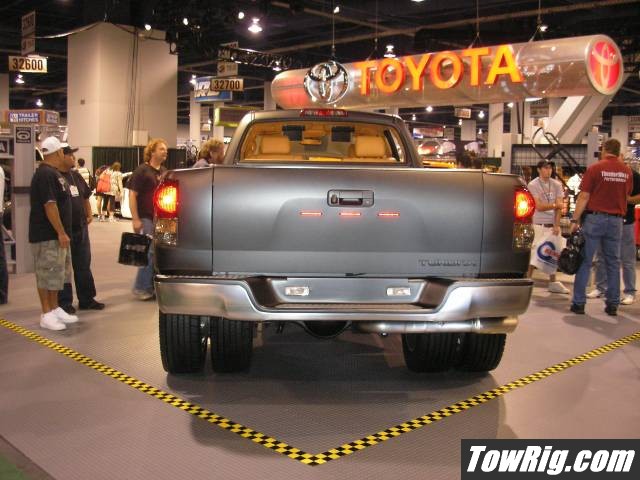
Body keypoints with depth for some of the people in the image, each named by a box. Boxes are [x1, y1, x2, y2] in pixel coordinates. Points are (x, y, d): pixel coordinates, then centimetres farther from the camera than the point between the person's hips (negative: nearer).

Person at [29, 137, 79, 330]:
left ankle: (55, 309, 25)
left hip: (56, 234, 10)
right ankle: (46, 315, 3)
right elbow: (49, 205, -23)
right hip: (46, 236, -10)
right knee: (47, 274, -3)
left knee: (57, 273, 16)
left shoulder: (53, 173, 14)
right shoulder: (45, 174, -18)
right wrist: (61, 233, -22)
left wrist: (63, 232, 20)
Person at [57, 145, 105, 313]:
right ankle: (64, 302, 12)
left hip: (81, 228, 7)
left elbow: (85, 196, 25)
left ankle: (86, 299, 22)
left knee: (83, 266, 13)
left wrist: (89, 214, 14)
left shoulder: (76, 175, 12)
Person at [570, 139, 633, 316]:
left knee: (585, 261, 2)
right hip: (616, 220, 3)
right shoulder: (627, 171, 5)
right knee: (613, 263, 10)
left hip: (594, 218, -3)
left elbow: (584, 197, -9)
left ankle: (578, 303, 3)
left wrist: (575, 220, -4)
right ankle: (612, 305, 13)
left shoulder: (595, 168, -7)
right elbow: (627, 196, 16)